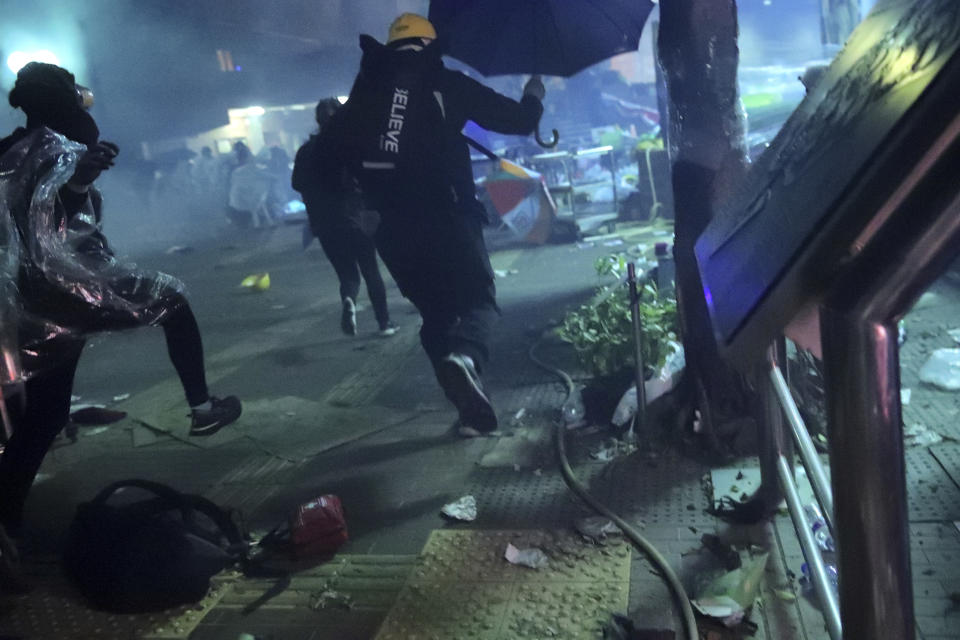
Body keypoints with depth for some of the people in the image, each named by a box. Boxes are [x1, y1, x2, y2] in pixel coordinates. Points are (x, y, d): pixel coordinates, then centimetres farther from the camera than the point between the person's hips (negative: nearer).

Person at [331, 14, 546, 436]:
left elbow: (342, 147, 10)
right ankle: (464, 356, -28)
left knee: (435, 311, 15)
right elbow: (517, 120, 6)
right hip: (444, 215, -3)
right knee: (479, 298, 6)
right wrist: (533, 97, 27)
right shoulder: (446, 83, 4)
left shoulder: (366, 87, 11)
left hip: (391, 226, 3)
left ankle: (470, 407, 10)